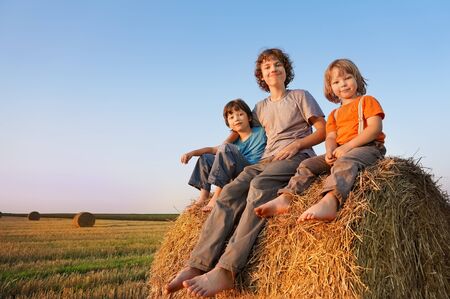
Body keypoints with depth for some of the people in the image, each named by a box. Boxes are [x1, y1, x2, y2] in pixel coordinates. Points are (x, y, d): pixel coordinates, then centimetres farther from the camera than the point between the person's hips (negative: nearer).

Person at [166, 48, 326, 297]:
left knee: (260, 185, -37)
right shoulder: (261, 107, 25)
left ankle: (226, 270, -48)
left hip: (297, 156, -5)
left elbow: (323, 131, 6)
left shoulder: (300, 96, 13)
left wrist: (296, 144, -10)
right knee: (230, 192, -25)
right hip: (266, 159, 5)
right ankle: (197, 265, -36)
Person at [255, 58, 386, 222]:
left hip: (368, 147, -7)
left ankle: (329, 202, -63)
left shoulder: (367, 101, 8)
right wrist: (330, 151, -13)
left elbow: (375, 128, -8)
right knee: (308, 164, -7)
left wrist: (347, 146, -18)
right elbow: (330, 137, 14)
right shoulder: (334, 114, 27)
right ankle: (285, 199, -19)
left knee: (344, 163, -38)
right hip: (340, 151, 7)